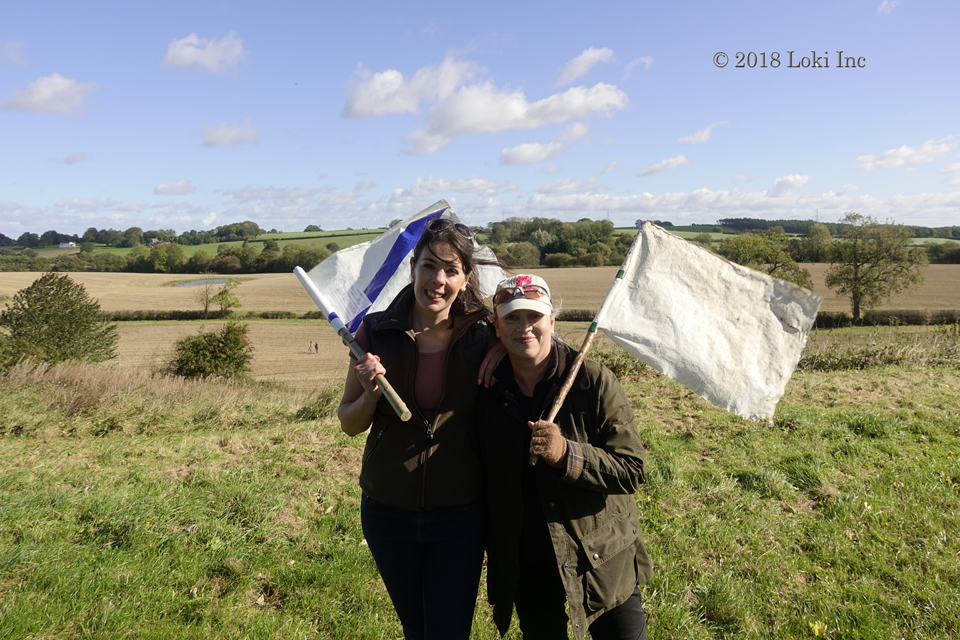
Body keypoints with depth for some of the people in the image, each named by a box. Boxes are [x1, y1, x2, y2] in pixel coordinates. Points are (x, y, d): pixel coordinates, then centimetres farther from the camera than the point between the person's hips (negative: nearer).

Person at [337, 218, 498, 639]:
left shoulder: (482, 338, -9)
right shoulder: (376, 332, -8)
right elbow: (348, 424, -1)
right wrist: (370, 395, -20)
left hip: (460, 514, -1)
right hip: (388, 511, 2)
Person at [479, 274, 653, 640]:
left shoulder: (594, 381, -15)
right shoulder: (489, 393, -4)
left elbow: (631, 470, -16)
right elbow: (487, 481, 7)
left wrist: (567, 453, -31)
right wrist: (494, 551, 7)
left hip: (601, 564, -3)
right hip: (526, 569, 3)